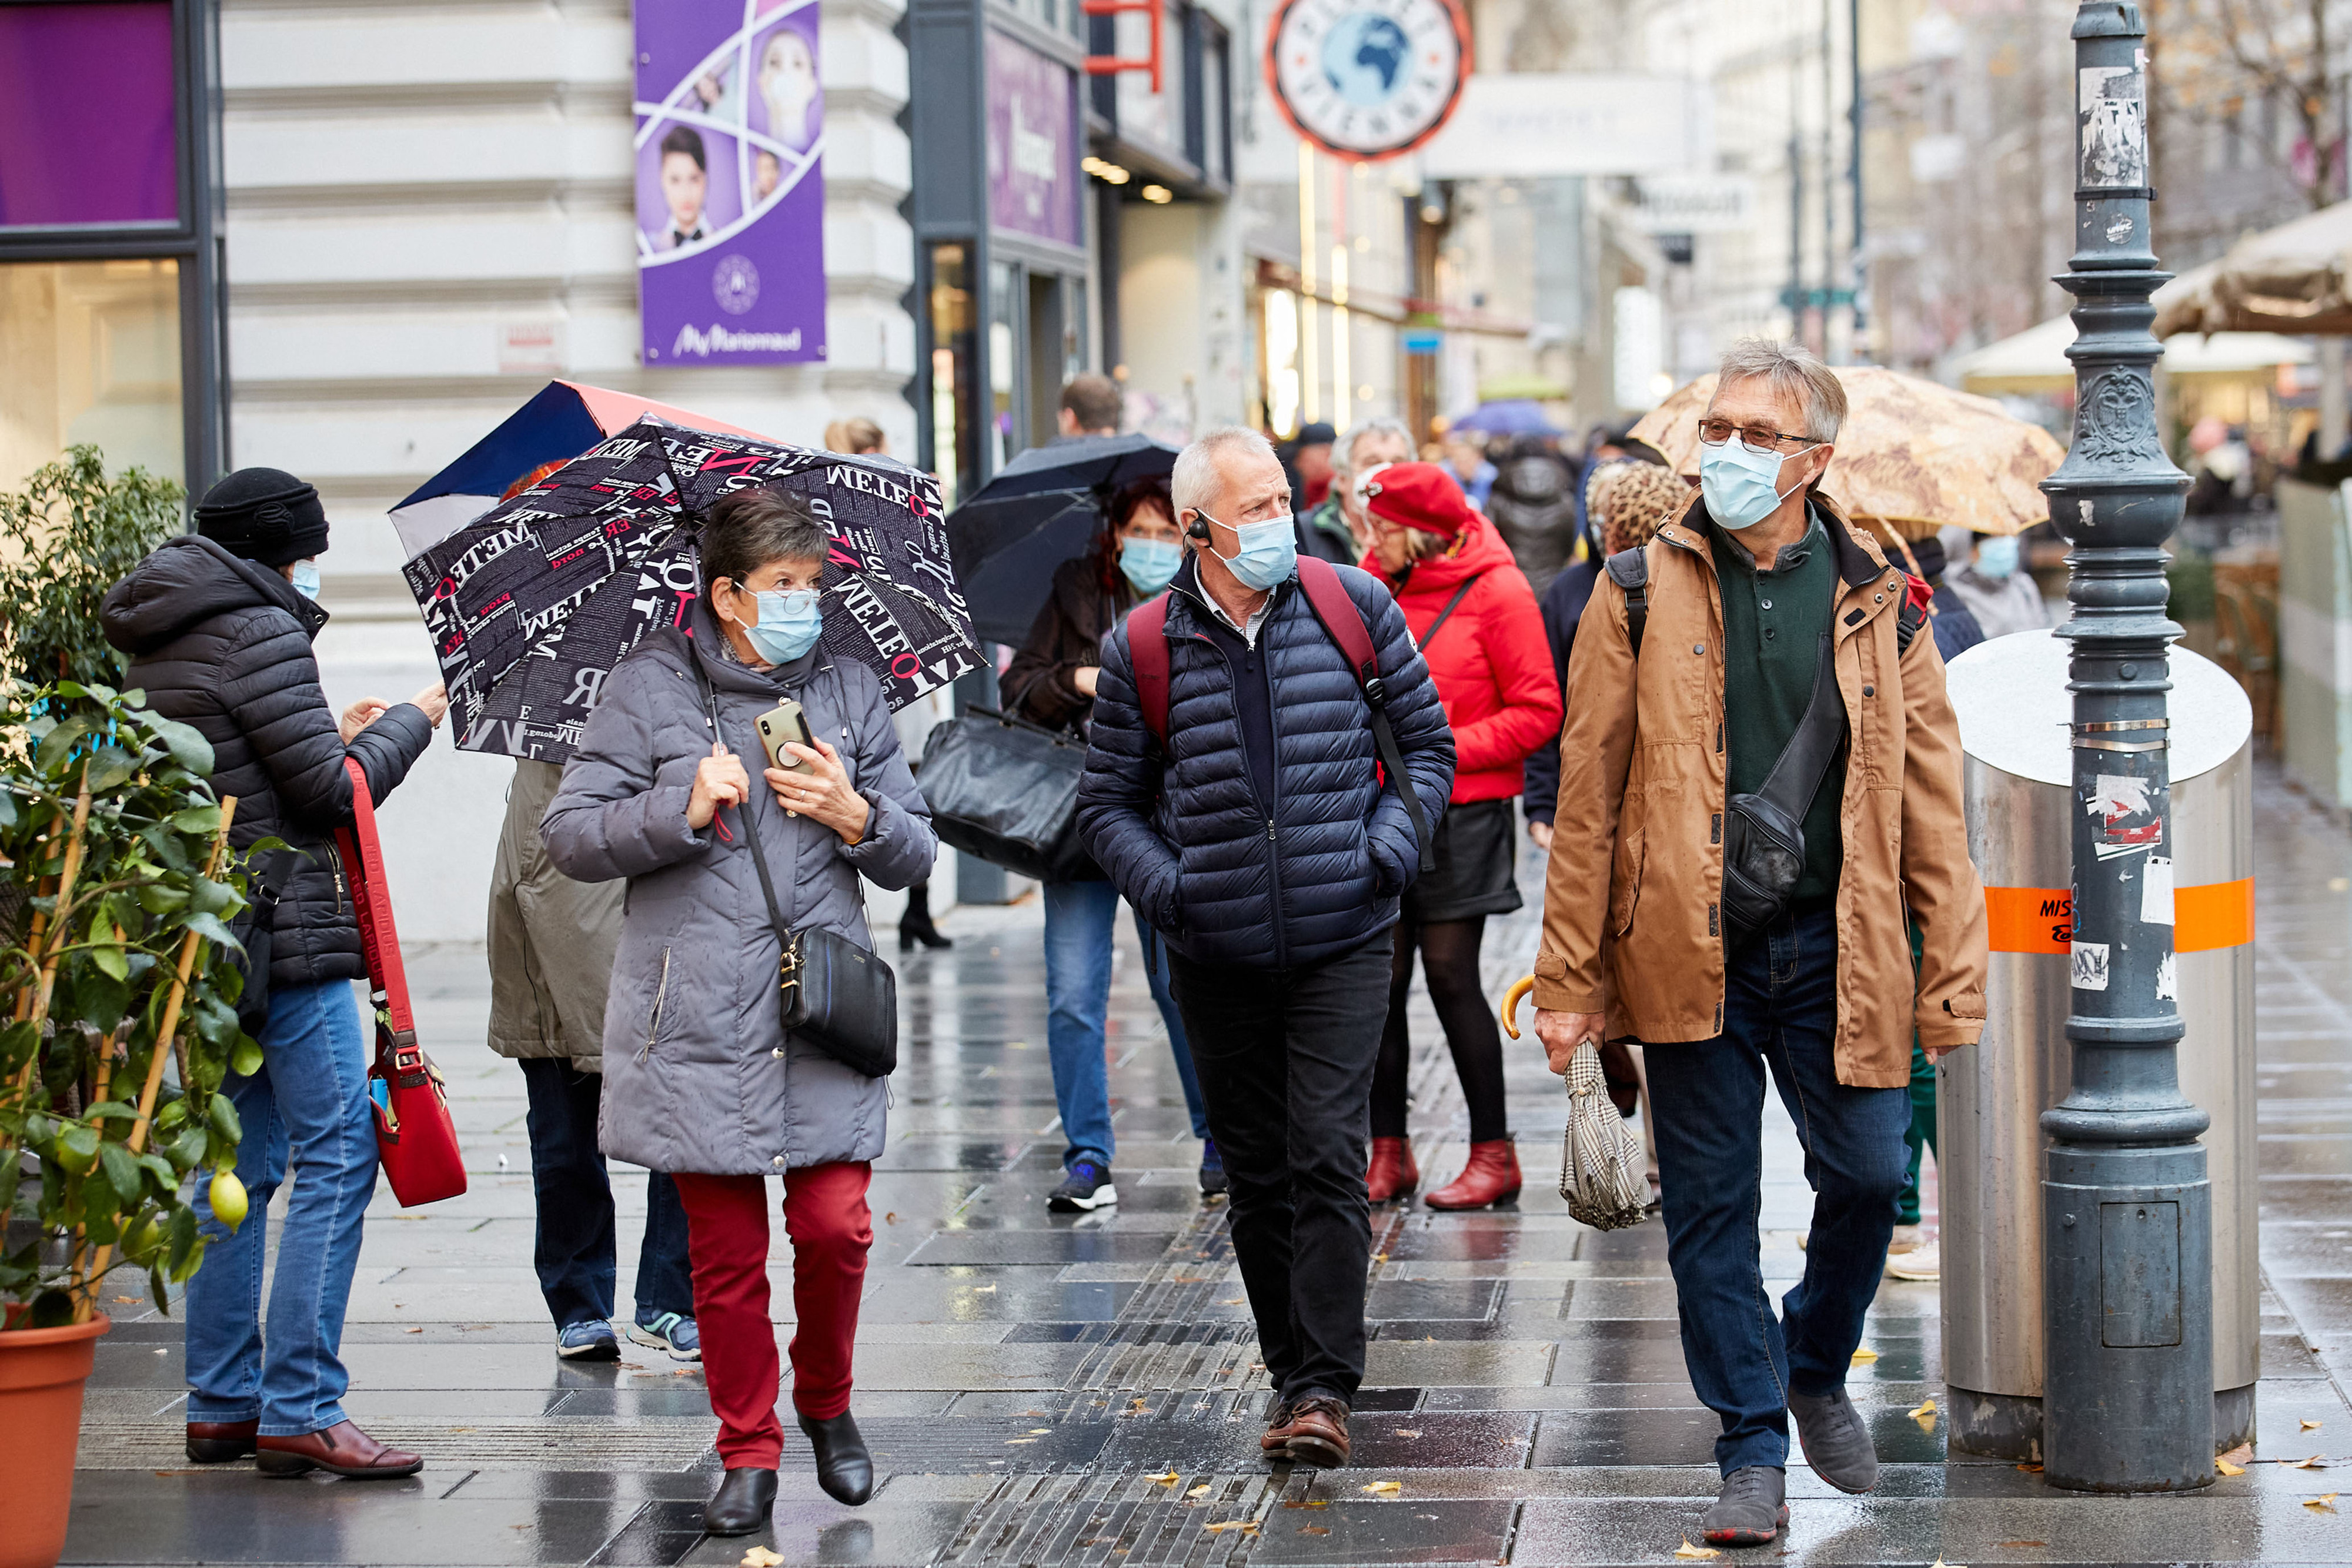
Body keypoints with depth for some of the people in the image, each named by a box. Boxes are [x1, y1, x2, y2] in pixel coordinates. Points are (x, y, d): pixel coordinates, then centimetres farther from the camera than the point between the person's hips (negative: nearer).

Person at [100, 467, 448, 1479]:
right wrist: (410, 722, 1)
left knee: (238, 1163, 14)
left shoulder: (157, 646, 15)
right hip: (285, 933, -10)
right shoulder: (260, 634, -13)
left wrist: (334, 738, 21)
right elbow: (331, 791, -14)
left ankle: (221, 1406, 17)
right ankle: (300, 1410, -10)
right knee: (336, 1155, -7)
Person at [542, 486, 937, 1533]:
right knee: (725, 1248, 2)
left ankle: (826, 1402, 21)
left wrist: (855, 816, -7)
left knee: (835, 1222, -6)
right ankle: (749, 1453, 15)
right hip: (700, 1013, -2)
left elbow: (915, 856, 13)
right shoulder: (651, 688, 2)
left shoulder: (849, 690, 10)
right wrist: (684, 810, -13)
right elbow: (570, 836, -1)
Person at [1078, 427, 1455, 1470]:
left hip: (1343, 945, -1)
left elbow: (1427, 740, 10)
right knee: (1257, 1176, 10)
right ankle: (1290, 1367, 23)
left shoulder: (1353, 605, 0)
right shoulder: (1143, 649, -1)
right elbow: (1109, 802, 8)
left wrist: (1395, 834, -5)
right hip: (1217, 956, 2)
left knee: (1328, 1158, -11)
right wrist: (1163, 884, -8)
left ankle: (1325, 1388, -8)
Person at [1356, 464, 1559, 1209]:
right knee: (1379, 980, 4)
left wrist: (1446, 749, -15)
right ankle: (1387, 1152, 14)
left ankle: (1493, 1155, 5)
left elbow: (1538, 712, -8)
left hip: (1462, 812, -5)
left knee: (1450, 975, -5)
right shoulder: (1372, 586, 8)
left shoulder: (1496, 593, -7)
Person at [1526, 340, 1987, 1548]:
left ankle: (1817, 1370, 30)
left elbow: (1932, 803, 5)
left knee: (1867, 1178, 1)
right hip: (1690, 955, -1)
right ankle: (1753, 1448, 16)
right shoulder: (1643, 593, 0)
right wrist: (1569, 979, -2)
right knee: (1709, 1202, 4)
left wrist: (1949, 981, 0)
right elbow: (1588, 791, 0)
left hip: (1835, 952, 1)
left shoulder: (1877, 605, 3)